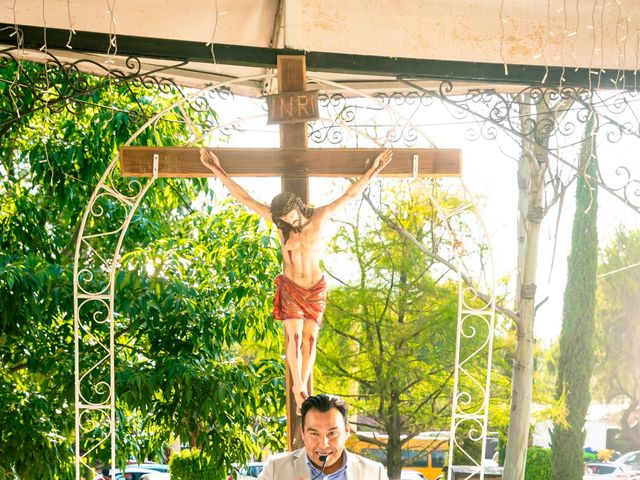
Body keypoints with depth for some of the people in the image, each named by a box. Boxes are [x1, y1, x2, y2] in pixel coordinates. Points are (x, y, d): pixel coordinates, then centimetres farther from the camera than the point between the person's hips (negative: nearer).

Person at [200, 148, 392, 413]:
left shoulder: (319, 217, -11)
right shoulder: (276, 218, -10)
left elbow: (350, 194, -9)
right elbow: (244, 197, -9)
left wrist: (373, 170, -14)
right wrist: (217, 170, -11)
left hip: (316, 289, 1)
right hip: (290, 288, -1)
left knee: (310, 338, 1)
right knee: (294, 337, -10)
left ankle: (300, 388, 10)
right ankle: (300, 389, -4)